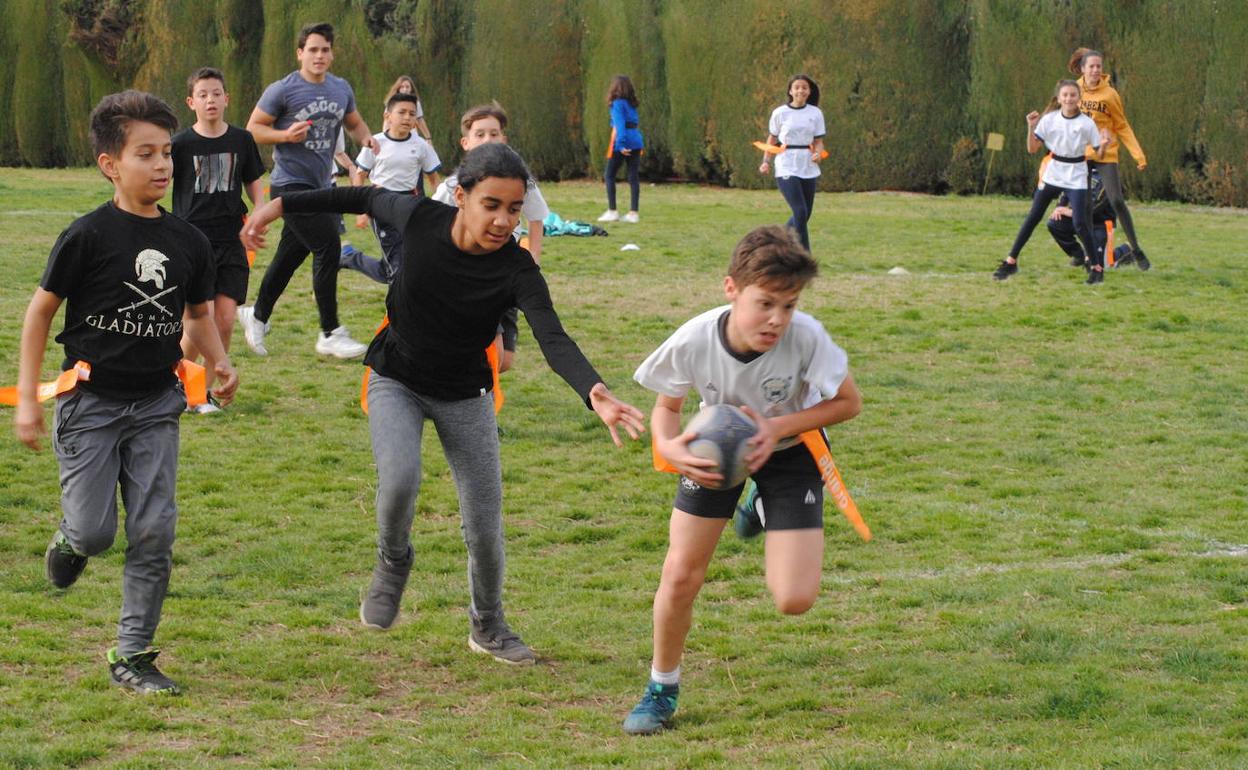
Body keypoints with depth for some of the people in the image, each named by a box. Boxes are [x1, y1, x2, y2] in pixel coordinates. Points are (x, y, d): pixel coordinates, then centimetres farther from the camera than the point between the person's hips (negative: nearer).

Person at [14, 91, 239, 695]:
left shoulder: (188, 242, 3)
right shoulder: (88, 236, -10)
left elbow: (198, 314, 18)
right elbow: (42, 310, -3)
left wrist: (218, 362, -2)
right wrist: (27, 397, -6)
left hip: (157, 402, 4)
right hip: (90, 400, -3)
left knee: (153, 532, -2)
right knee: (95, 532, -7)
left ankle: (131, 654, 8)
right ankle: (71, 536, 31)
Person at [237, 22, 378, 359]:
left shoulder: (341, 89, 10)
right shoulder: (282, 90, -9)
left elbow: (354, 122, 25)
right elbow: (253, 128, -3)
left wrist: (366, 137, 3)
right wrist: (286, 135, -20)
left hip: (318, 185, 7)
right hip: (291, 183, -7)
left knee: (291, 255, 16)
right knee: (328, 246, -16)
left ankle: (257, 315, 36)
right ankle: (330, 334, -9)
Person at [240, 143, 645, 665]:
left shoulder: (517, 270, -24)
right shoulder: (420, 219, -20)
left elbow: (553, 338, -37)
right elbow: (368, 199, 1)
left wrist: (594, 392, -56)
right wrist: (282, 204, 6)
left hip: (464, 396, 0)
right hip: (396, 382, 0)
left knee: (484, 525, 1)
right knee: (400, 478, -28)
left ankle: (488, 626, 29)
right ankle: (393, 563, 5)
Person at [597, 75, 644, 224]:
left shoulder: (618, 104, -9)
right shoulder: (632, 104, 13)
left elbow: (620, 124, -18)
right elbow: (634, 122, 10)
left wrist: (621, 144, -24)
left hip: (622, 140, -7)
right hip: (636, 139, 7)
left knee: (610, 175, 5)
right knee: (634, 177, 5)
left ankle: (612, 211, 0)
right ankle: (633, 212, 3)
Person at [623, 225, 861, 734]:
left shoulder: (805, 337, -34)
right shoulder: (693, 342, -30)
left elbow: (848, 402, -17)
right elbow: (666, 406, -9)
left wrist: (779, 427, -30)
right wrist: (668, 446, -32)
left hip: (790, 448, -1)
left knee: (794, 601, -9)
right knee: (679, 576, -6)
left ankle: (765, 513, 25)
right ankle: (662, 688, 21)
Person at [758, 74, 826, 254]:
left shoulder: (815, 113, 5)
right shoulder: (780, 113, -1)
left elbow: (818, 141, 6)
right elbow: (772, 138, 10)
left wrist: (818, 153, -15)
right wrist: (766, 161, 0)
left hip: (809, 168, 4)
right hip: (786, 168, -4)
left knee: (805, 214, 10)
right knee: (800, 212, -16)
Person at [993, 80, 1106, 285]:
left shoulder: (1087, 123, -8)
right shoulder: (1049, 120, -4)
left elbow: (1099, 152, -4)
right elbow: (1032, 148, -3)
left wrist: (1104, 144, -26)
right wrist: (1031, 128, -18)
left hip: (1076, 177, -2)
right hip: (1052, 174, 2)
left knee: (1080, 224, -11)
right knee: (1033, 218, 3)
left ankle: (1097, 267, 1)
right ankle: (1010, 262, 10)